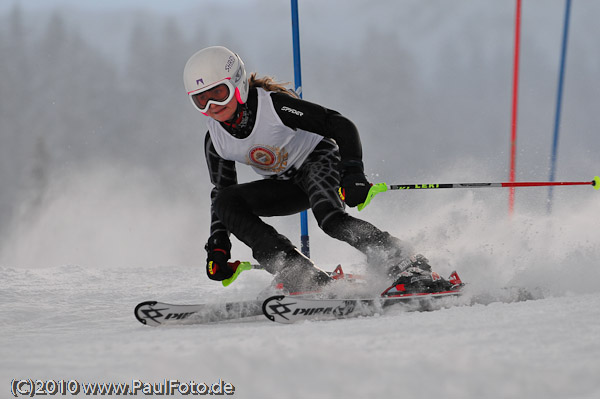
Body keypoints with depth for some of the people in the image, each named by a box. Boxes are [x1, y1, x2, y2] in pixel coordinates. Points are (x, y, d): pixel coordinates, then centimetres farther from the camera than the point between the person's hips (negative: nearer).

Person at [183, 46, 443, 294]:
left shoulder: (273, 104, -26)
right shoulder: (215, 141, -9)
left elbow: (340, 126, -27)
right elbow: (221, 191, 5)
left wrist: (352, 172, -40)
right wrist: (217, 248, -4)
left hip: (319, 160, -7)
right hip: (288, 185, 7)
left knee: (329, 217, -38)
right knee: (225, 202, -19)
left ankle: (406, 264, -32)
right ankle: (303, 278, -26)